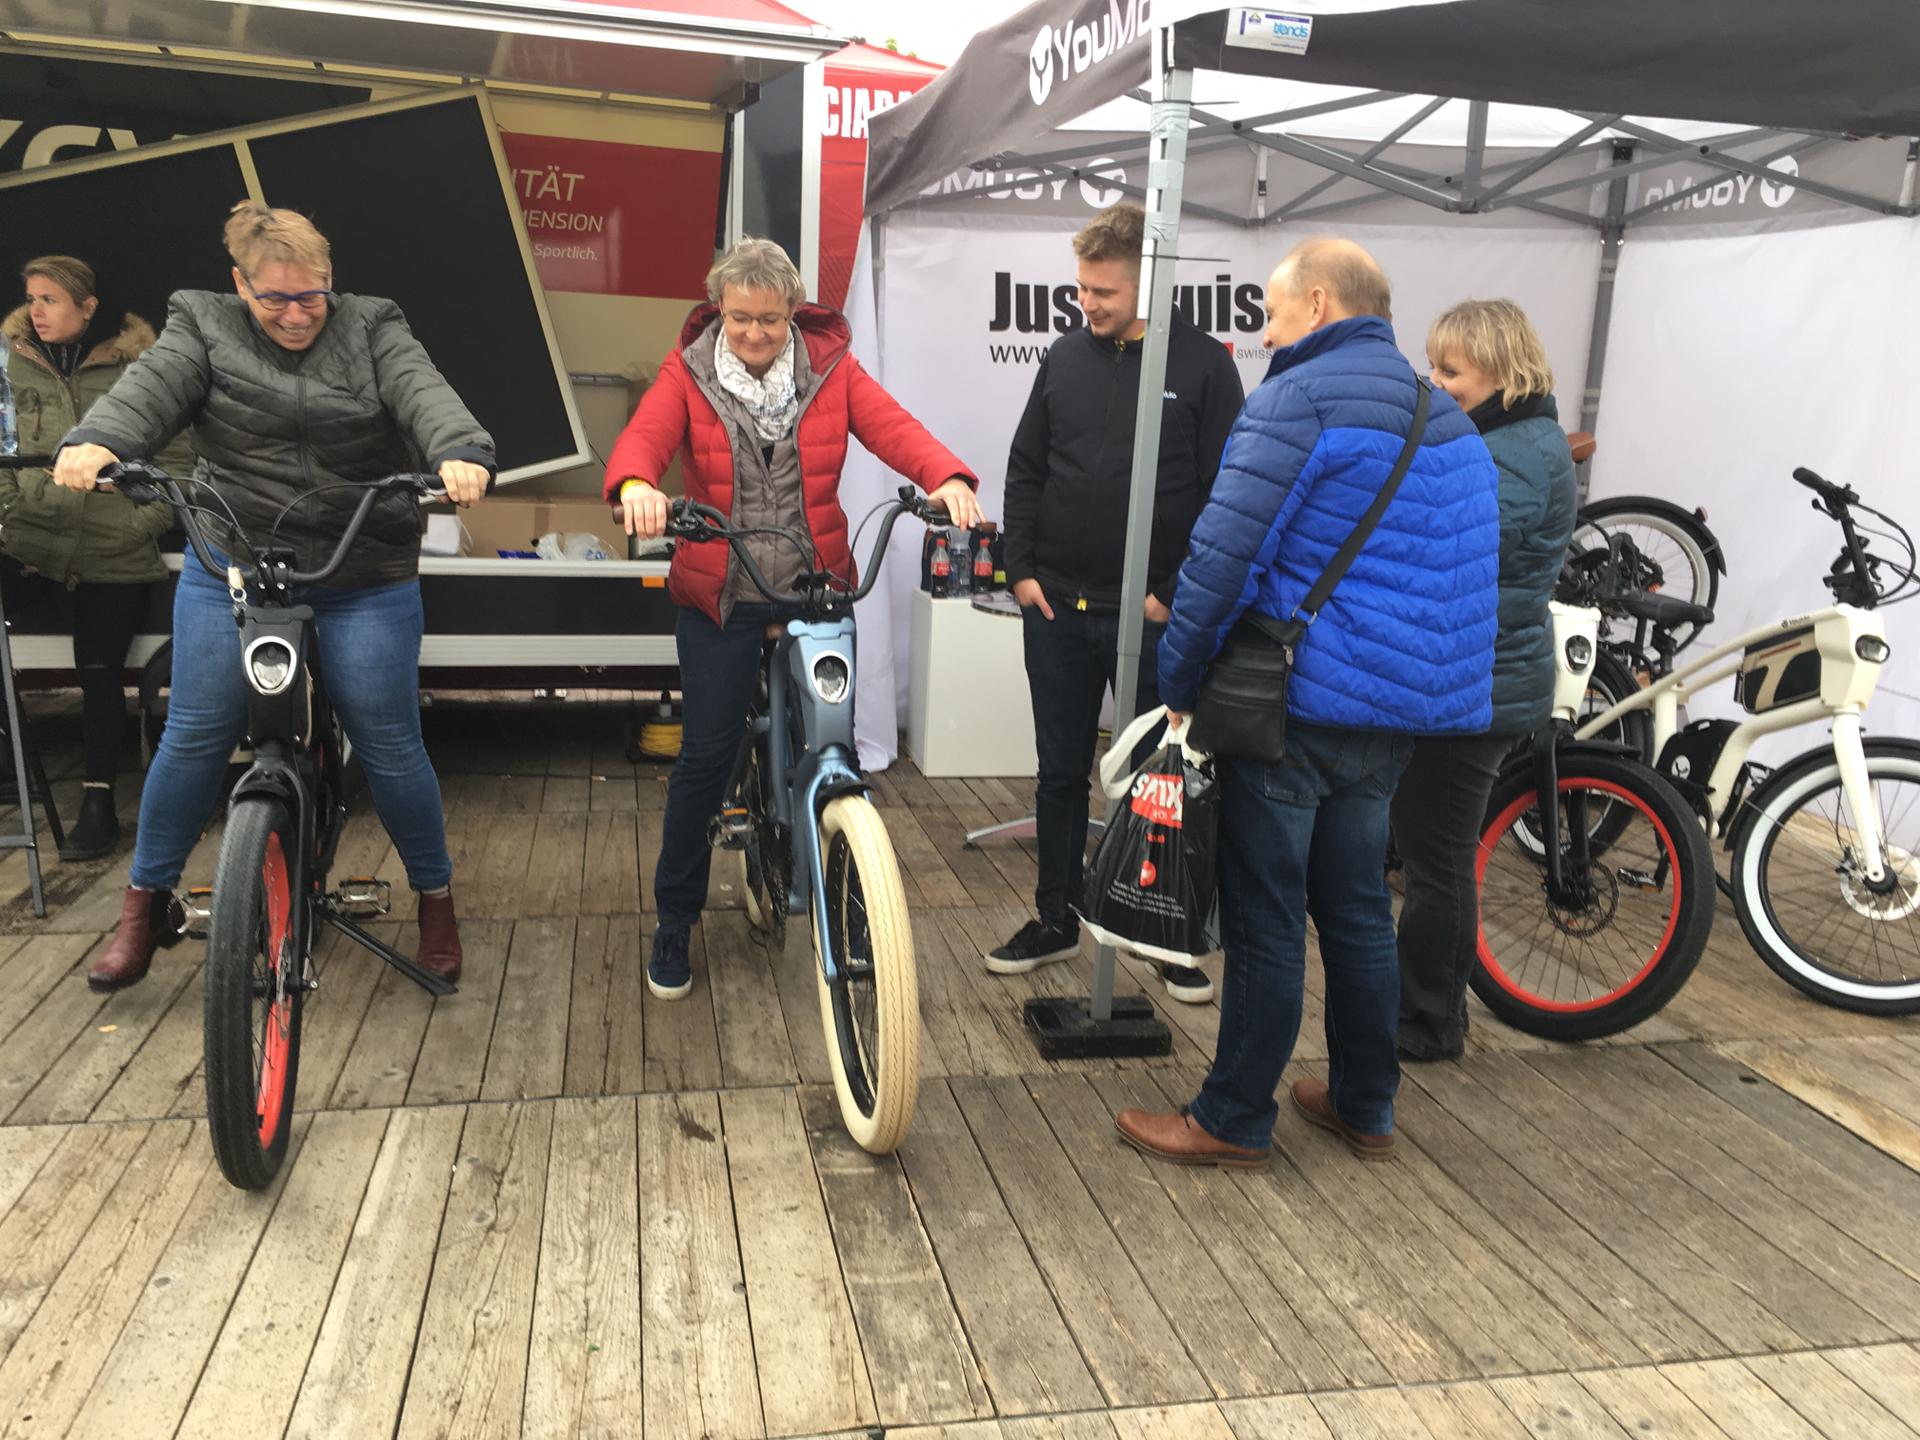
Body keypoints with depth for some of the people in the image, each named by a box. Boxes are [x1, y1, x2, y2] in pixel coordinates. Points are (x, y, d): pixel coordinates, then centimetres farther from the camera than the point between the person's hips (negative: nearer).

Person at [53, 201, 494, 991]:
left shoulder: (371, 328, 3)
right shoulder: (204, 327, 6)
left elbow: (425, 394, -15)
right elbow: (149, 388, -12)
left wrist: (460, 455, -37)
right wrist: (93, 443, -34)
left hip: (365, 581, -1)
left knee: (389, 744, 1)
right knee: (194, 738, 5)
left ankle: (435, 899, 19)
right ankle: (146, 903, 24)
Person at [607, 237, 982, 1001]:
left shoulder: (829, 365, 1)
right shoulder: (689, 371, -1)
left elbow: (892, 426, -13)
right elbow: (642, 438, -16)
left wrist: (947, 478, -34)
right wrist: (635, 486, -41)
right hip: (720, 595, -1)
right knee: (706, 754, -1)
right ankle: (674, 924, 17)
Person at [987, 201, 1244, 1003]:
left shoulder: (1203, 365, -5)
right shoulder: (1066, 357, 7)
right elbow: (1025, 470, 11)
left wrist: (1176, 592, -11)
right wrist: (1022, 569, 2)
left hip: (1152, 616, -3)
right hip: (1057, 608, 4)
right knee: (1060, 774, 13)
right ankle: (1056, 921, 27)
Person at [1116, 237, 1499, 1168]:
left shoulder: (1297, 400, -12)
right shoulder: (1447, 420, 16)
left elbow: (1224, 552, -19)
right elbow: (1458, 573, 20)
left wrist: (1179, 678, -9)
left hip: (1292, 705, -8)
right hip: (1399, 710, 8)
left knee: (1266, 918, 1)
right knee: (1358, 907, 17)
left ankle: (1233, 1121, 13)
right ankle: (1366, 1109, 28)